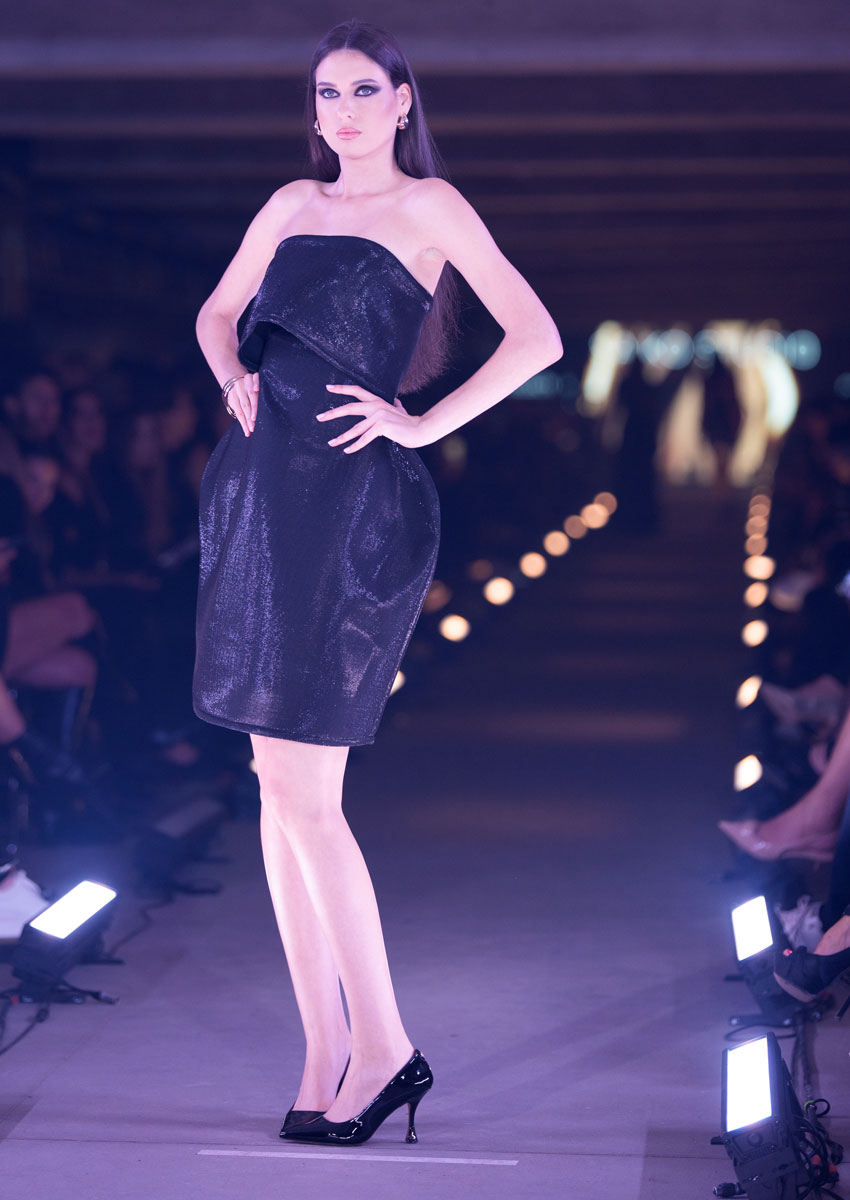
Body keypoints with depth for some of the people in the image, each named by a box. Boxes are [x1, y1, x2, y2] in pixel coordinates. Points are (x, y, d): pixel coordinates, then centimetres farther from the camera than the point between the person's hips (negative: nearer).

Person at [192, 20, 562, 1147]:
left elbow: (537, 338, -6)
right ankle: (325, 1053, 12)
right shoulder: (291, 204, 18)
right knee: (279, 788, 4)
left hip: (353, 503, -6)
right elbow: (217, 314, 29)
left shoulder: (427, 204, 1)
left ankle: (382, 1044, 4)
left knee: (303, 790, -10)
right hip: (257, 489, 6)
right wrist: (234, 375, 8)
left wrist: (421, 423, -8)